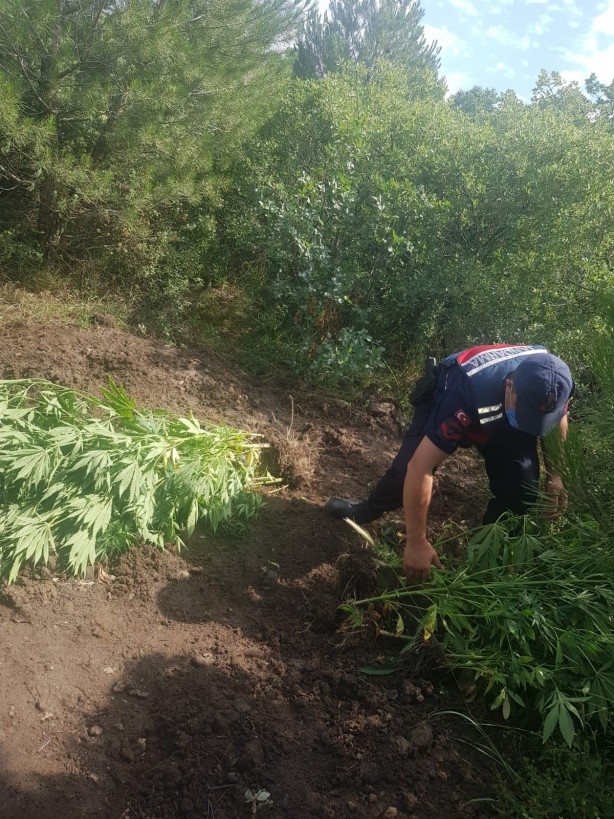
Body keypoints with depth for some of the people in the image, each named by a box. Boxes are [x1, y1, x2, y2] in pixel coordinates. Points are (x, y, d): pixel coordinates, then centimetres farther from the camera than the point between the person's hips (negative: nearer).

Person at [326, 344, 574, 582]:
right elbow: (420, 468, -44)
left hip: (503, 420, 4)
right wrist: (416, 543, -38)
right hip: (448, 397, -3)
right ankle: (365, 511, 17)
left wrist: (553, 474, -5)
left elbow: (557, 421, -5)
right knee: (407, 468, -16)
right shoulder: (467, 393, -48)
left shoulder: (555, 384, -33)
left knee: (522, 489, -13)